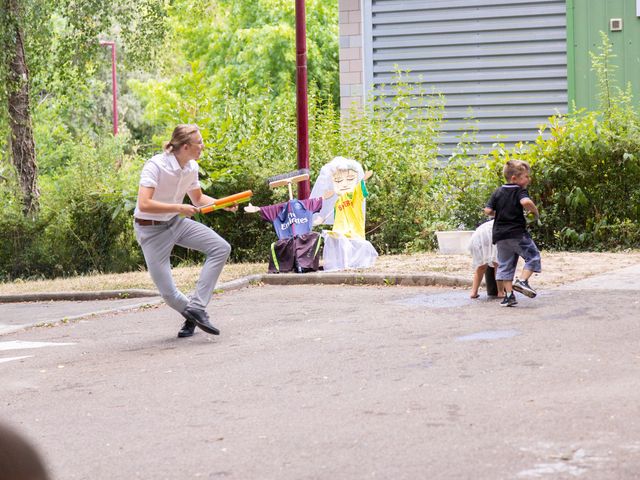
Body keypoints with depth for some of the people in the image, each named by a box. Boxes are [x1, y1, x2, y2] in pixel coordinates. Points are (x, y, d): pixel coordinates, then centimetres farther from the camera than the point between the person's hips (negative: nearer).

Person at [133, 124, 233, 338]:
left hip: (177, 223, 7)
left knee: (221, 248, -11)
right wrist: (180, 208, -33)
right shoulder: (155, 166, -25)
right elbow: (144, 204, -34)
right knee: (168, 292, -10)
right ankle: (192, 314, 23)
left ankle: (196, 307, -13)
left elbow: (198, 198, 16)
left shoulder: (191, 167, -3)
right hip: (151, 230, -7)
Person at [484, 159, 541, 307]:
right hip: (517, 233, -6)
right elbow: (526, 202, -29)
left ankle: (508, 294, 5)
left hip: (500, 235, 6)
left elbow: (488, 210, 3)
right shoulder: (520, 191, -7)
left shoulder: (498, 192, 9)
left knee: (505, 265, 9)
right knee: (533, 256, 6)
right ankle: (522, 281, -11)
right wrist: (535, 212, -12)